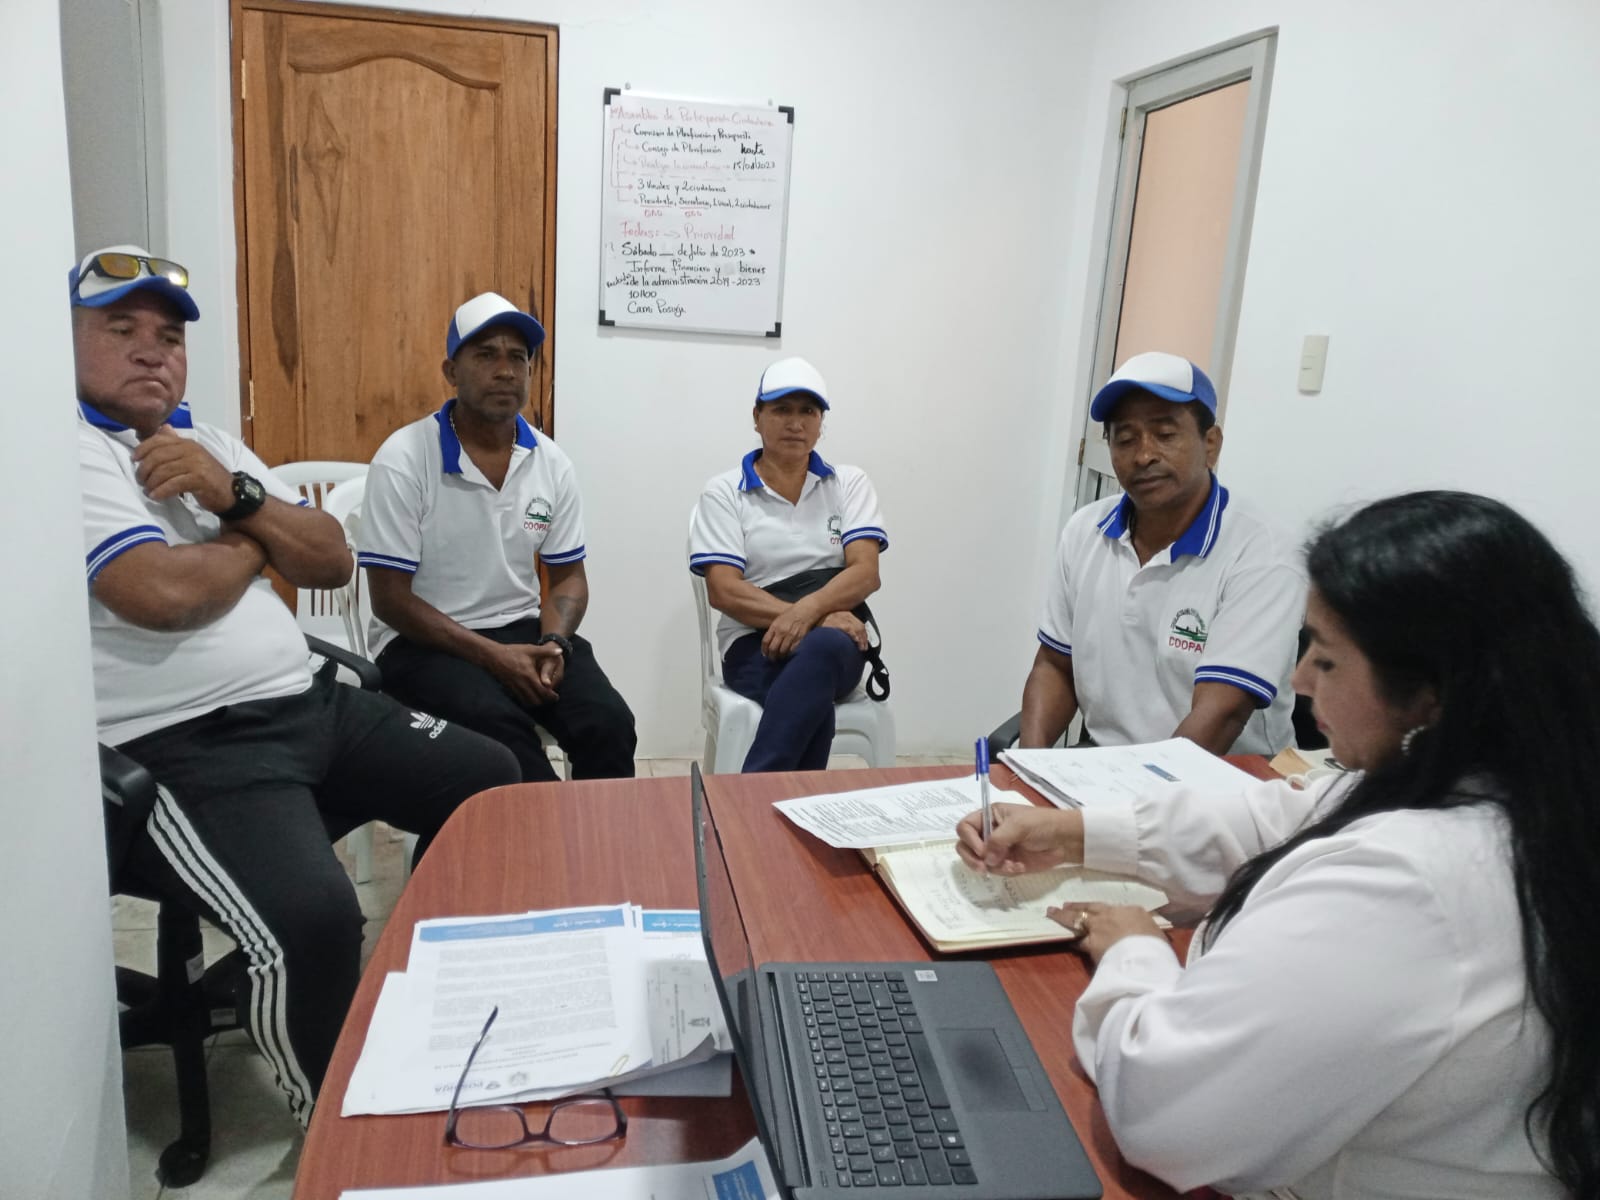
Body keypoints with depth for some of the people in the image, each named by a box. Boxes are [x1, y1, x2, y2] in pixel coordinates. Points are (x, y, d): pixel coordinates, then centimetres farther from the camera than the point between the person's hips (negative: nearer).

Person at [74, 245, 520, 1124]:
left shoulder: (208, 444, 18)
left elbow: (332, 564, 11)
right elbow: (163, 592, -23)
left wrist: (237, 495, -7)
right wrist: (252, 540, -1)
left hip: (308, 703, 9)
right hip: (186, 749, -8)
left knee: (491, 781, 8)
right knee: (312, 919, -31)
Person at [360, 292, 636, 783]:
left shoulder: (551, 463, 3)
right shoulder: (403, 460, -10)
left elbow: (568, 576, 9)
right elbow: (390, 599, -11)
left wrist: (554, 643, -13)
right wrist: (492, 655, -20)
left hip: (523, 631, 4)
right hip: (424, 642, -3)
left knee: (609, 722, -22)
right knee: (499, 727, -33)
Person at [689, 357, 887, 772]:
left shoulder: (850, 483, 12)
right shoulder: (724, 492, 6)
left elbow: (865, 573, -2)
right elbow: (723, 590, -6)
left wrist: (808, 610, -23)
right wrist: (820, 619, -17)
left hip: (835, 643, 2)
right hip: (754, 643, -2)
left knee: (823, 647, -38)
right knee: (815, 706, -38)